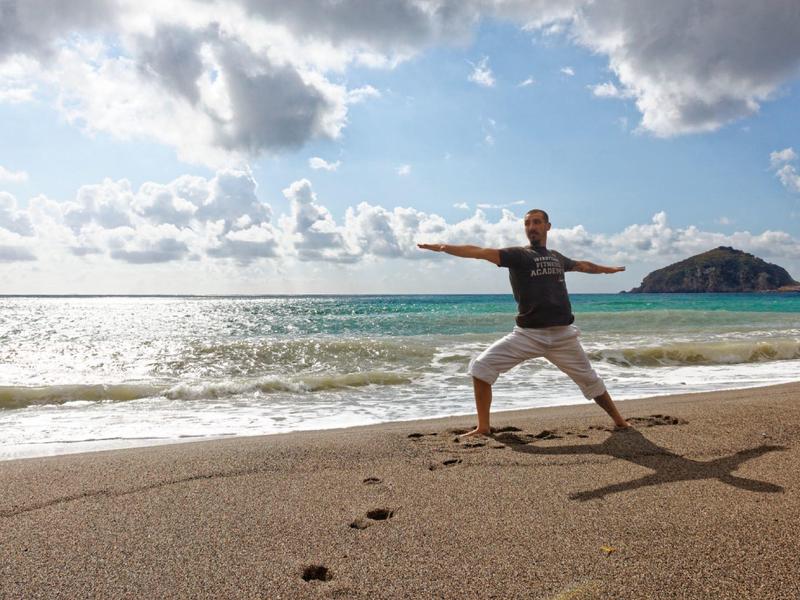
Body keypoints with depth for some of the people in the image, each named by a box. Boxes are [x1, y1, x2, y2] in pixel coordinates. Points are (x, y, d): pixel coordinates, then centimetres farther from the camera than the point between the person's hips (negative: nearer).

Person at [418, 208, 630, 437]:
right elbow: (481, 252, -14)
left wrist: (607, 269, 52)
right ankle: (483, 427, 2)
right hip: (527, 334, -3)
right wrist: (444, 247, -27)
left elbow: (582, 265, 36)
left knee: (590, 381, 15)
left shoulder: (557, 257, 15)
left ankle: (619, 422, 38)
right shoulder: (517, 255, 1)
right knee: (481, 367, -12)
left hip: (563, 335, 3)